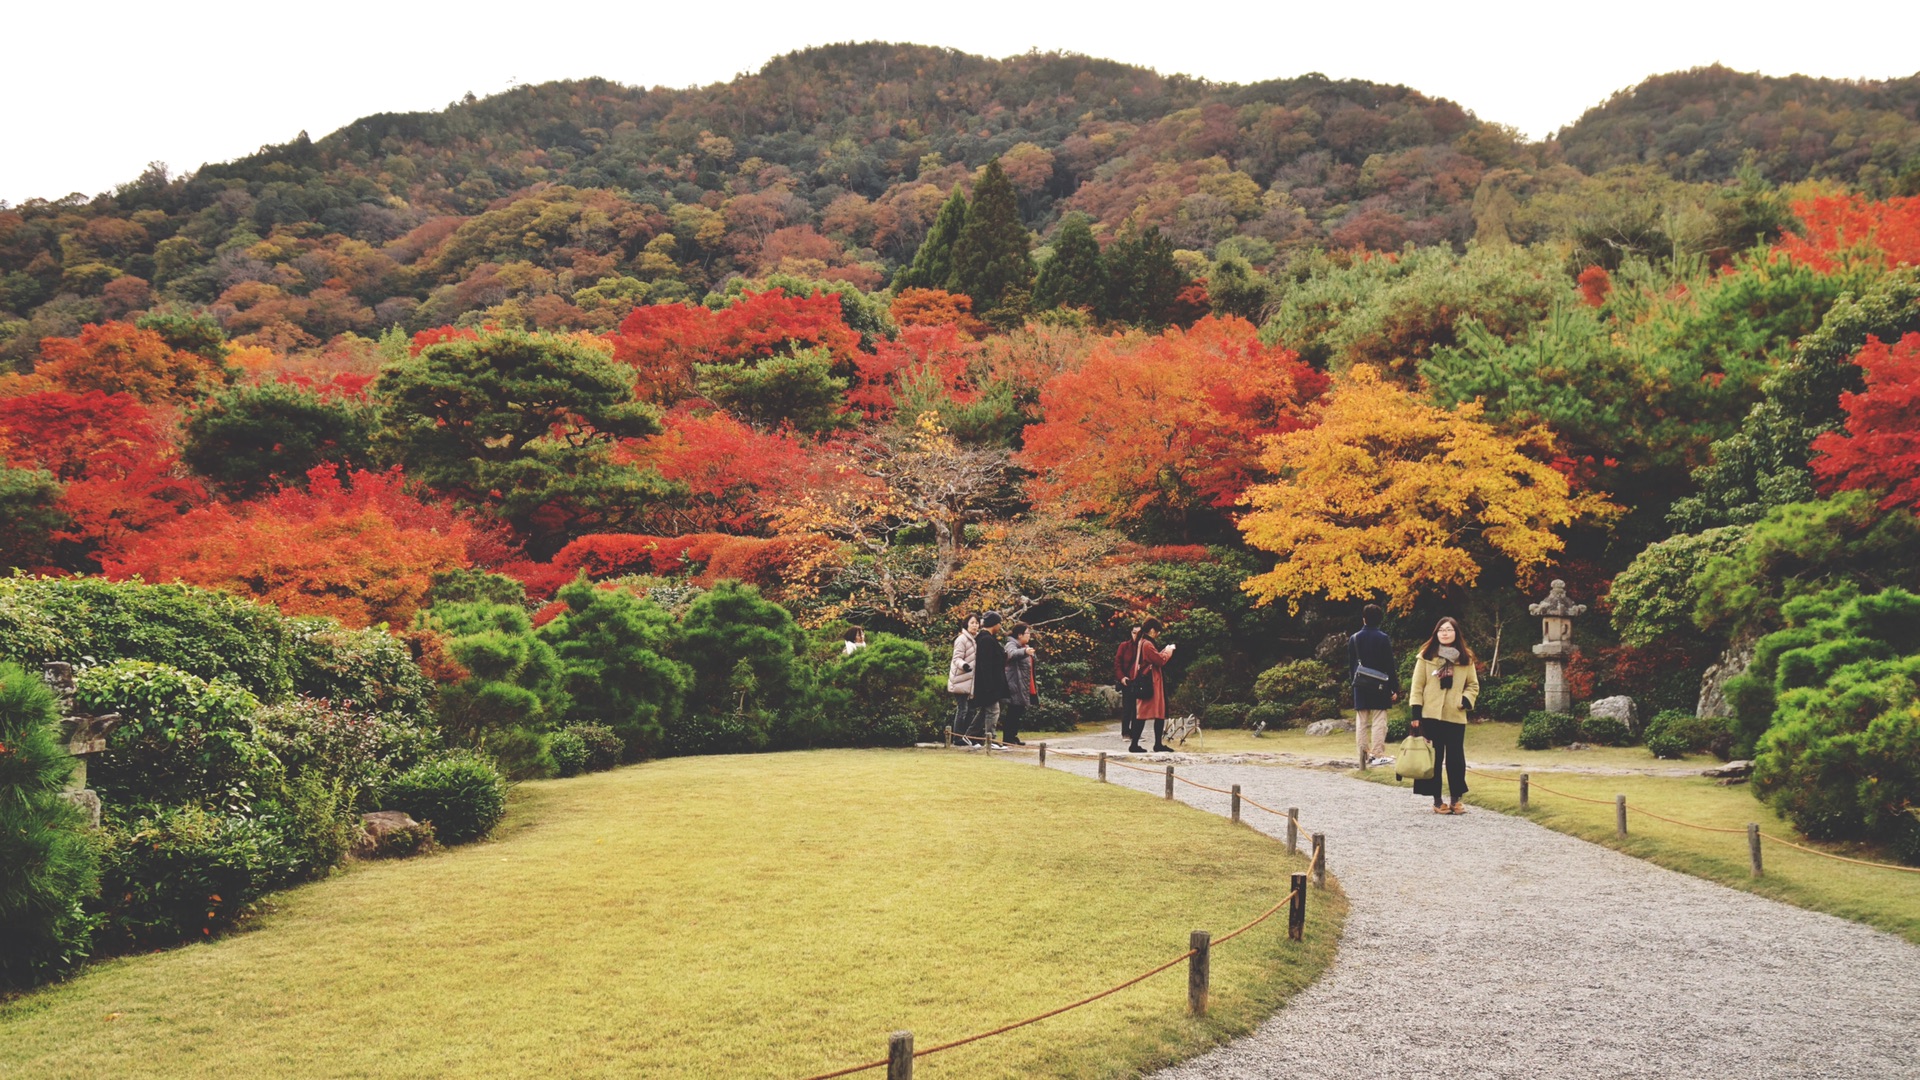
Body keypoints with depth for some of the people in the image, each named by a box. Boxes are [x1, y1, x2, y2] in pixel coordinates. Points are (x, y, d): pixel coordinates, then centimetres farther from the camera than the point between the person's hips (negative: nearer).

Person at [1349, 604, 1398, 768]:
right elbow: (1390, 665, -6)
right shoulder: (1383, 638, -7)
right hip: (1380, 686, -3)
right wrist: (1393, 689, -3)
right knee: (1379, 720, -2)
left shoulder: (1354, 639, 4)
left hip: (1360, 686, 3)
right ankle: (1377, 754, -6)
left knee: (1361, 721, 8)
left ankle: (1364, 753, 8)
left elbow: (1351, 665, 7)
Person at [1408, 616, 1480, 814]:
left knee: (1456, 759, 2)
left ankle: (1456, 800, 12)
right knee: (1434, 758, 3)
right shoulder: (1426, 656, 1)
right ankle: (1437, 801, 10)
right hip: (1431, 716, -1)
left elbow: (1473, 685, 14)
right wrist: (1416, 714, -6)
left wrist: (1466, 701, -6)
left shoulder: (1465, 658, 7)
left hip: (1456, 717, 1)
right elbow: (1417, 686, 1)